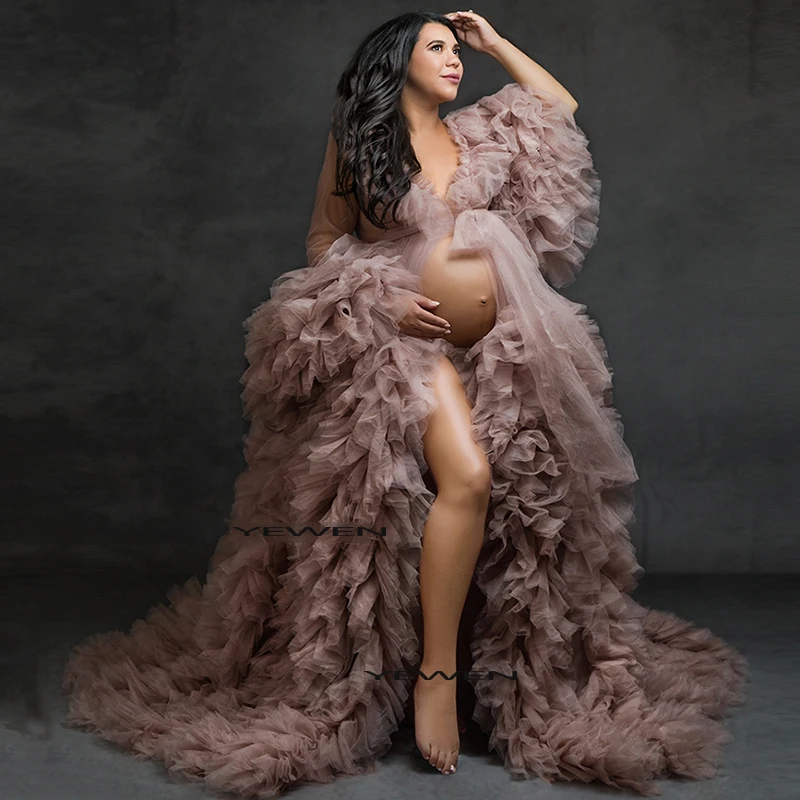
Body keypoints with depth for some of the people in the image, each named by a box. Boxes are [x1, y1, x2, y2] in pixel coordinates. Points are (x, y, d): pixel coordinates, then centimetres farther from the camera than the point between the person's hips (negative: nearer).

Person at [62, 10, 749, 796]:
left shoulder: (477, 134, 16)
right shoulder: (356, 140, 6)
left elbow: (562, 107, 27)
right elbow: (323, 238, 7)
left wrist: (493, 41, 22)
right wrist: (379, 295, -10)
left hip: (503, 340, 5)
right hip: (412, 336, -5)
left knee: (528, 499, 2)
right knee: (466, 476, -27)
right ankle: (434, 673, -18)